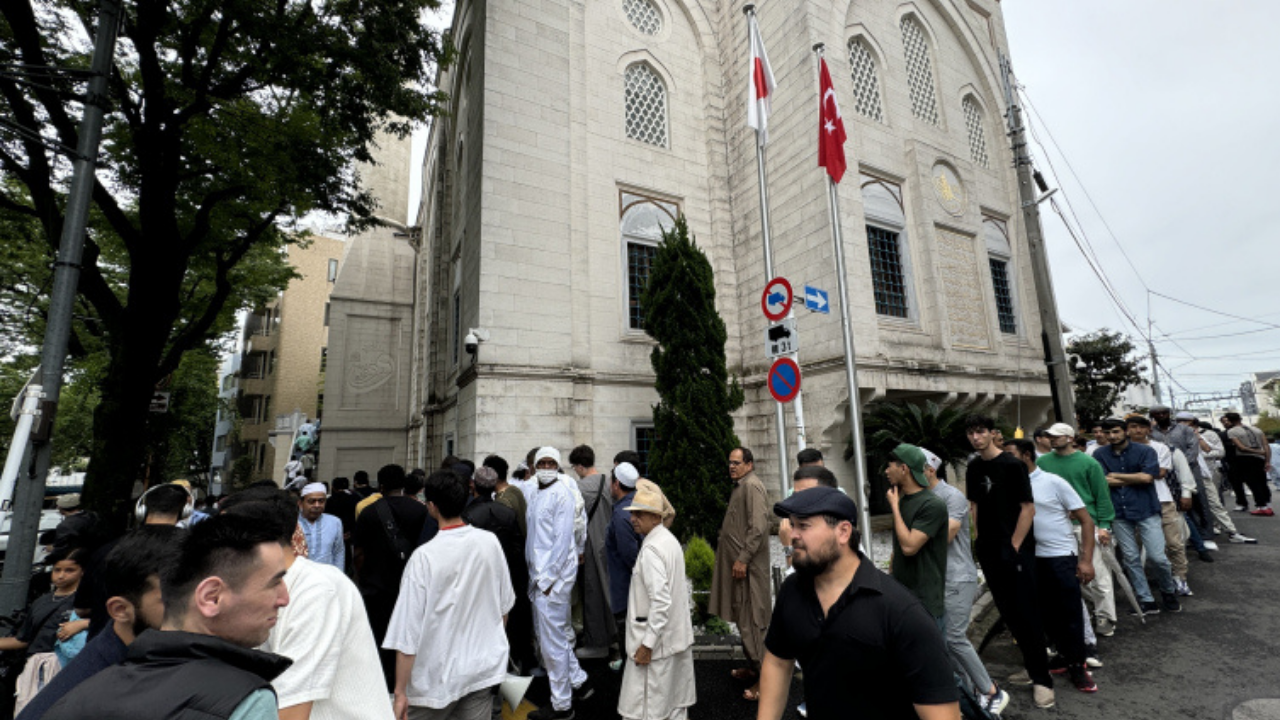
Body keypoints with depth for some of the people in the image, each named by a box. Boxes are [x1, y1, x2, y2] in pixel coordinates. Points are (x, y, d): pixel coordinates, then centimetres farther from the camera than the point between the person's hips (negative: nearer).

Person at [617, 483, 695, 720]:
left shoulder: (651, 549, -22)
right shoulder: (670, 539, 7)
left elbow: (660, 601, -27)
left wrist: (647, 643, -21)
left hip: (657, 640, -9)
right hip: (678, 636, 9)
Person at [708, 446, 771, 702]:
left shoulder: (752, 486, -16)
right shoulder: (740, 486, 15)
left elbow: (758, 527, -24)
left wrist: (743, 559, -23)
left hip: (749, 565, -10)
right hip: (738, 561, 10)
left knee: (752, 619, -4)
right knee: (744, 617, 18)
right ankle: (753, 667, 30)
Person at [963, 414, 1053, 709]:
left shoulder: (1012, 465, -12)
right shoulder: (973, 468, 6)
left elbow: (1028, 508, -12)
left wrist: (1014, 546, -13)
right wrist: (979, 540, 7)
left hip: (1016, 549, -6)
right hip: (989, 551, 6)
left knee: (1026, 612, -1)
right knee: (1009, 612, 14)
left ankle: (1042, 679, 12)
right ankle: (1032, 667, 29)